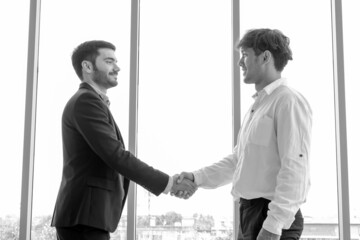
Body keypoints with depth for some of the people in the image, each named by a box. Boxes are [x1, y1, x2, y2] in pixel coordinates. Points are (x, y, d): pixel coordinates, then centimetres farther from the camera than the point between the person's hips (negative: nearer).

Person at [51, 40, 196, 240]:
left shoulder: (88, 102, 23)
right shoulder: (85, 101, -10)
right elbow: (116, 157, -17)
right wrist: (168, 183, -13)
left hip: (84, 216, 11)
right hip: (84, 218, -11)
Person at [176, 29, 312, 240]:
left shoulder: (288, 101, -11)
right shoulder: (258, 105, 16)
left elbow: (295, 169, -18)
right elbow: (237, 160, 19)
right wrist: (197, 177, 7)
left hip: (272, 217, -8)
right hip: (249, 214, 8)